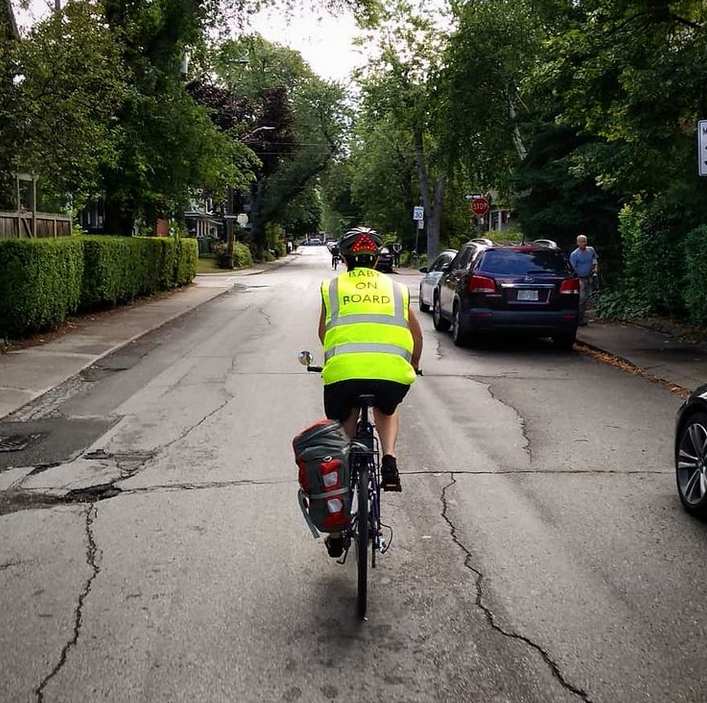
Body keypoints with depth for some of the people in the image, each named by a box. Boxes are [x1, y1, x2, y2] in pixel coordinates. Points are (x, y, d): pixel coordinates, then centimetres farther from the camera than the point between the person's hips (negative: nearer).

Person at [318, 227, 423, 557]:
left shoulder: (332, 287, 22)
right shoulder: (396, 288, 24)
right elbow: (416, 335, 37)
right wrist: (414, 365, 56)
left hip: (342, 372, -1)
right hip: (392, 373, 1)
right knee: (386, 410, 37)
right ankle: (389, 459, 10)